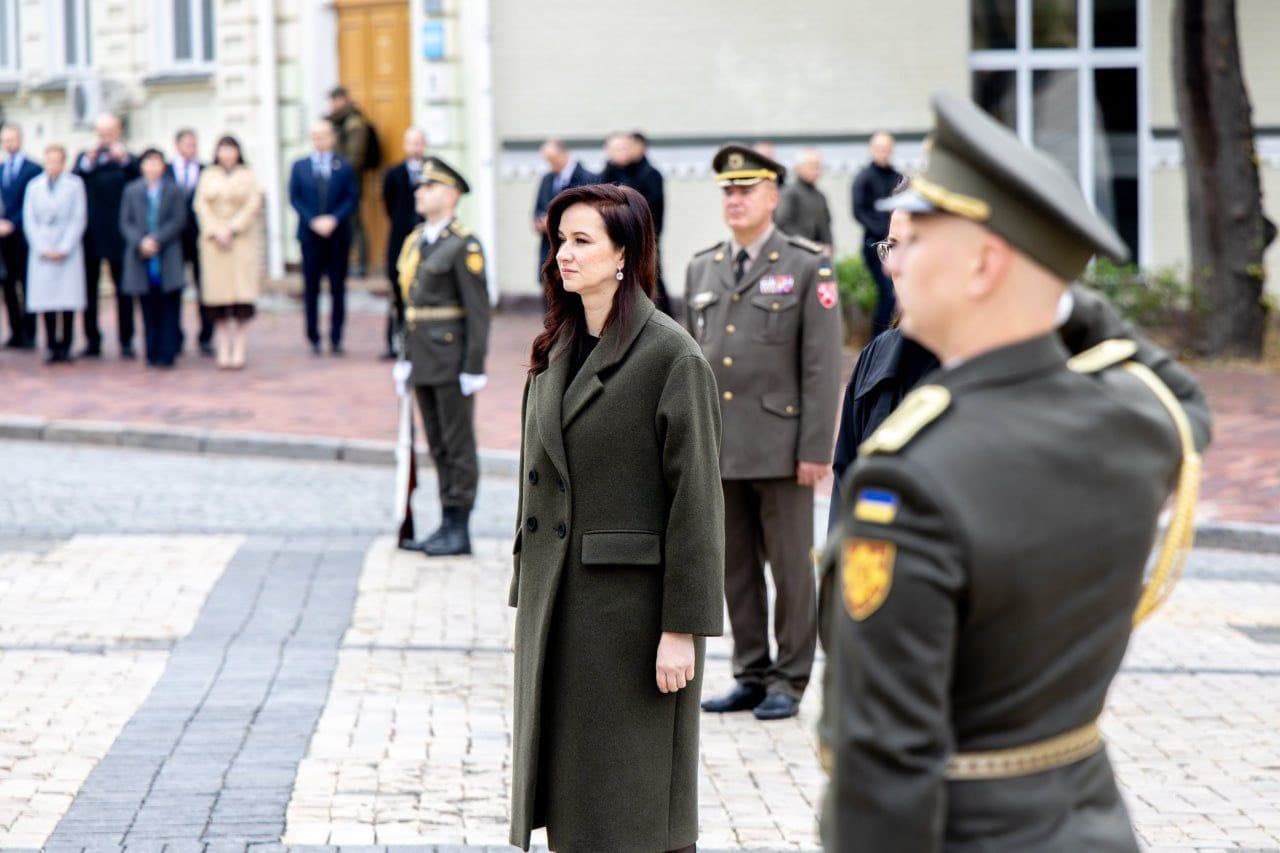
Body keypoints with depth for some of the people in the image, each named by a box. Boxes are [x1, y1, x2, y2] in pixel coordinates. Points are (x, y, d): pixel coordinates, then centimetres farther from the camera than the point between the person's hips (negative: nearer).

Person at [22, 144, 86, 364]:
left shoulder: (75, 185, 3)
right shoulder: (34, 186, 9)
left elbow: (79, 219, 0)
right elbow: (29, 220, 7)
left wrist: (64, 249, -7)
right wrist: (43, 249, -3)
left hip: (68, 253, -2)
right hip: (42, 253, 2)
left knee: (68, 301, -5)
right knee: (46, 300, -3)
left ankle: (65, 347, 0)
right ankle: (53, 347, 1)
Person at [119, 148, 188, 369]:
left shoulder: (175, 191, 6)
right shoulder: (132, 191, 11)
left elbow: (178, 221, -1)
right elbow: (126, 222, 6)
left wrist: (156, 240, -13)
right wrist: (141, 242, -11)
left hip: (168, 258, -1)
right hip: (142, 258, 1)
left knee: (169, 308, -3)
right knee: (149, 309, 3)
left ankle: (167, 353, -2)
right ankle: (152, 353, 6)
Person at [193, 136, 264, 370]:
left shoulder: (248, 176, 7)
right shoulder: (208, 176, 12)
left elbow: (253, 205, -2)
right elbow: (201, 206, 5)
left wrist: (232, 229, -11)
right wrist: (216, 232, -9)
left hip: (243, 240, -1)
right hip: (214, 242, 1)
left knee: (243, 293, -9)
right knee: (218, 293, -4)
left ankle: (239, 349, -8)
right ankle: (223, 348, -1)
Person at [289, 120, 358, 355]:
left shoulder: (344, 167, 5)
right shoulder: (299, 166, 8)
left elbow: (352, 198, 1)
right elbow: (295, 198, 3)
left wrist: (334, 219, -13)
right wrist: (313, 221, -10)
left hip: (338, 235, 0)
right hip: (310, 234, 0)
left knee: (338, 289, 2)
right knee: (311, 289, 1)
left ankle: (336, 338, 7)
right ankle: (314, 339, 7)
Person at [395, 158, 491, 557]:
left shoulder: (463, 245, -11)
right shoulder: (415, 242, 14)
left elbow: (478, 310, -14)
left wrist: (474, 368, -17)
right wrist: (407, 356, 16)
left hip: (451, 358, -8)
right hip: (423, 359, 8)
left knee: (458, 445, -2)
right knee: (438, 446, 11)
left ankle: (459, 532, 2)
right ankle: (447, 525, 17)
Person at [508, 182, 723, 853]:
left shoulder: (672, 356, -11)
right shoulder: (555, 351, 11)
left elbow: (696, 497, -13)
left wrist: (682, 627, -15)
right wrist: (527, 597, 15)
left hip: (632, 600, -7)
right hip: (556, 602, 7)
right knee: (568, 797, 10)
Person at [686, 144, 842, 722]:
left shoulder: (807, 268, -4)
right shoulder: (702, 269, 12)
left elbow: (822, 366, -7)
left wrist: (815, 449, -12)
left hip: (780, 448, -5)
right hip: (718, 449, 5)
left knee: (790, 568, 2)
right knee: (735, 569, 10)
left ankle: (788, 681, 9)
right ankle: (751, 676, 19)